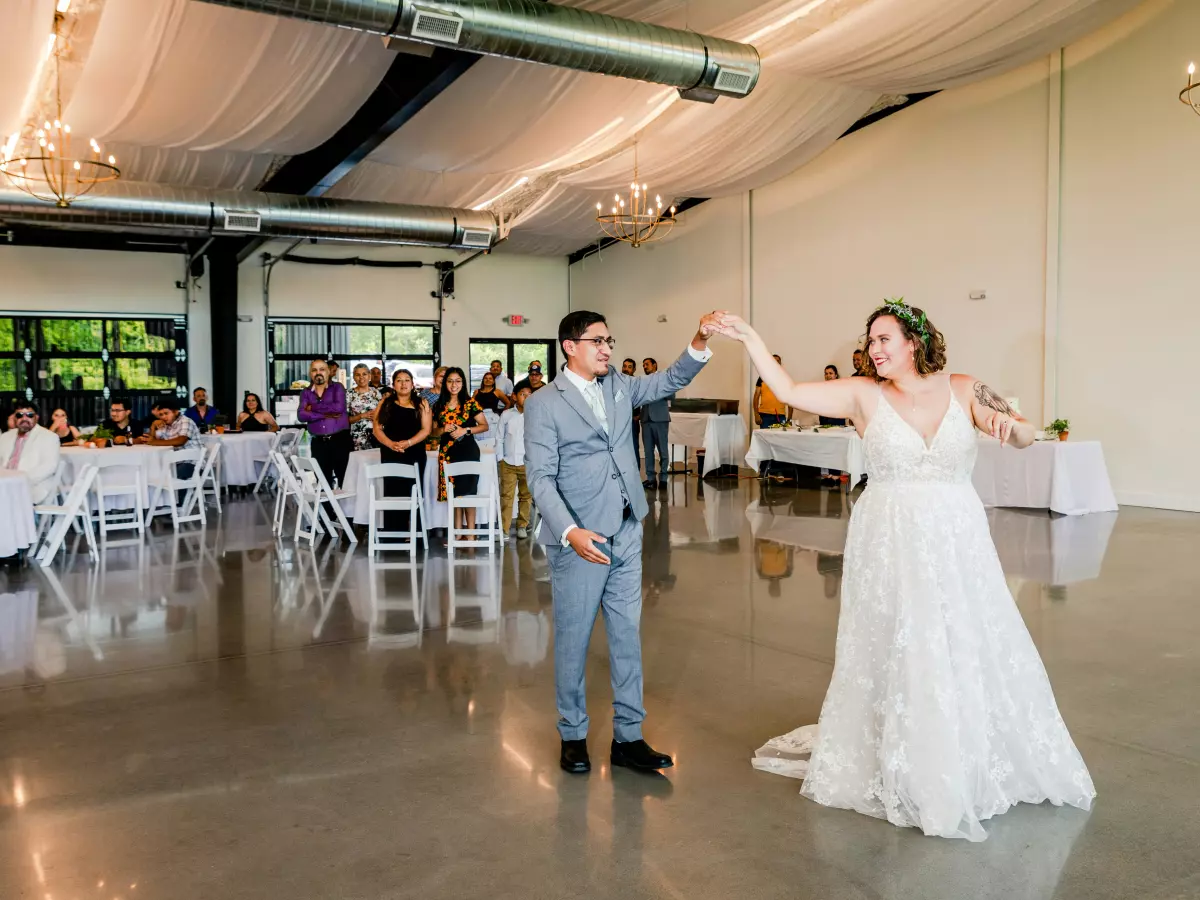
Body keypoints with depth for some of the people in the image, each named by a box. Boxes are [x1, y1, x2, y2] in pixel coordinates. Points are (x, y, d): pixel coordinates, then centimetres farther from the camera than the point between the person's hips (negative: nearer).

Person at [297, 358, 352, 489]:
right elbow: (301, 415, -6)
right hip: (319, 443, 3)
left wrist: (313, 407, -8)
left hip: (340, 440, -3)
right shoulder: (306, 392, 10)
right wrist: (325, 414, -14)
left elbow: (339, 407, -17)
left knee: (345, 480, -2)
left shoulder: (337, 387, 2)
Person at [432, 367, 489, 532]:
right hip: (447, 451, 3)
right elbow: (434, 431, 15)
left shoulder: (470, 403, 0)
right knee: (453, 492, 6)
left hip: (467, 450, -3)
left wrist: (465, 430, -13)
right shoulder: (439, 406, 9)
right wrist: (443, 429, -7)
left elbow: (484, 426, -1)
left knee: (467, 491, -5)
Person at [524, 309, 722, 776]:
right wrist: (570, 531, -27)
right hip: (579, 539, -5)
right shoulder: (544, 403, -7)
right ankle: (573, 735, 24)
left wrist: (700, 341, -13)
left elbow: (671, 380, 5)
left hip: (626, 533, 5)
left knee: (627, 636, 10)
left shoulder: (619, 385, 10)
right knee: (573, 639, 7)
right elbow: (540, 477, -13)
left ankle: (627, 737, 21)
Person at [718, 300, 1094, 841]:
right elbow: (788, 390, -6)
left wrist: (1008, 423, -25)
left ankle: (975, 767, 31)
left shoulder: (962, 390, 1)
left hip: (957, 542, 1)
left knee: (969, 654, 9)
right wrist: (747, 337, -11)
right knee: (893, 655, 8)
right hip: (889, 545, -1)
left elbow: (1025, 436, -3)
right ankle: (902, 773, 27)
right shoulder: (864, 395, -2)